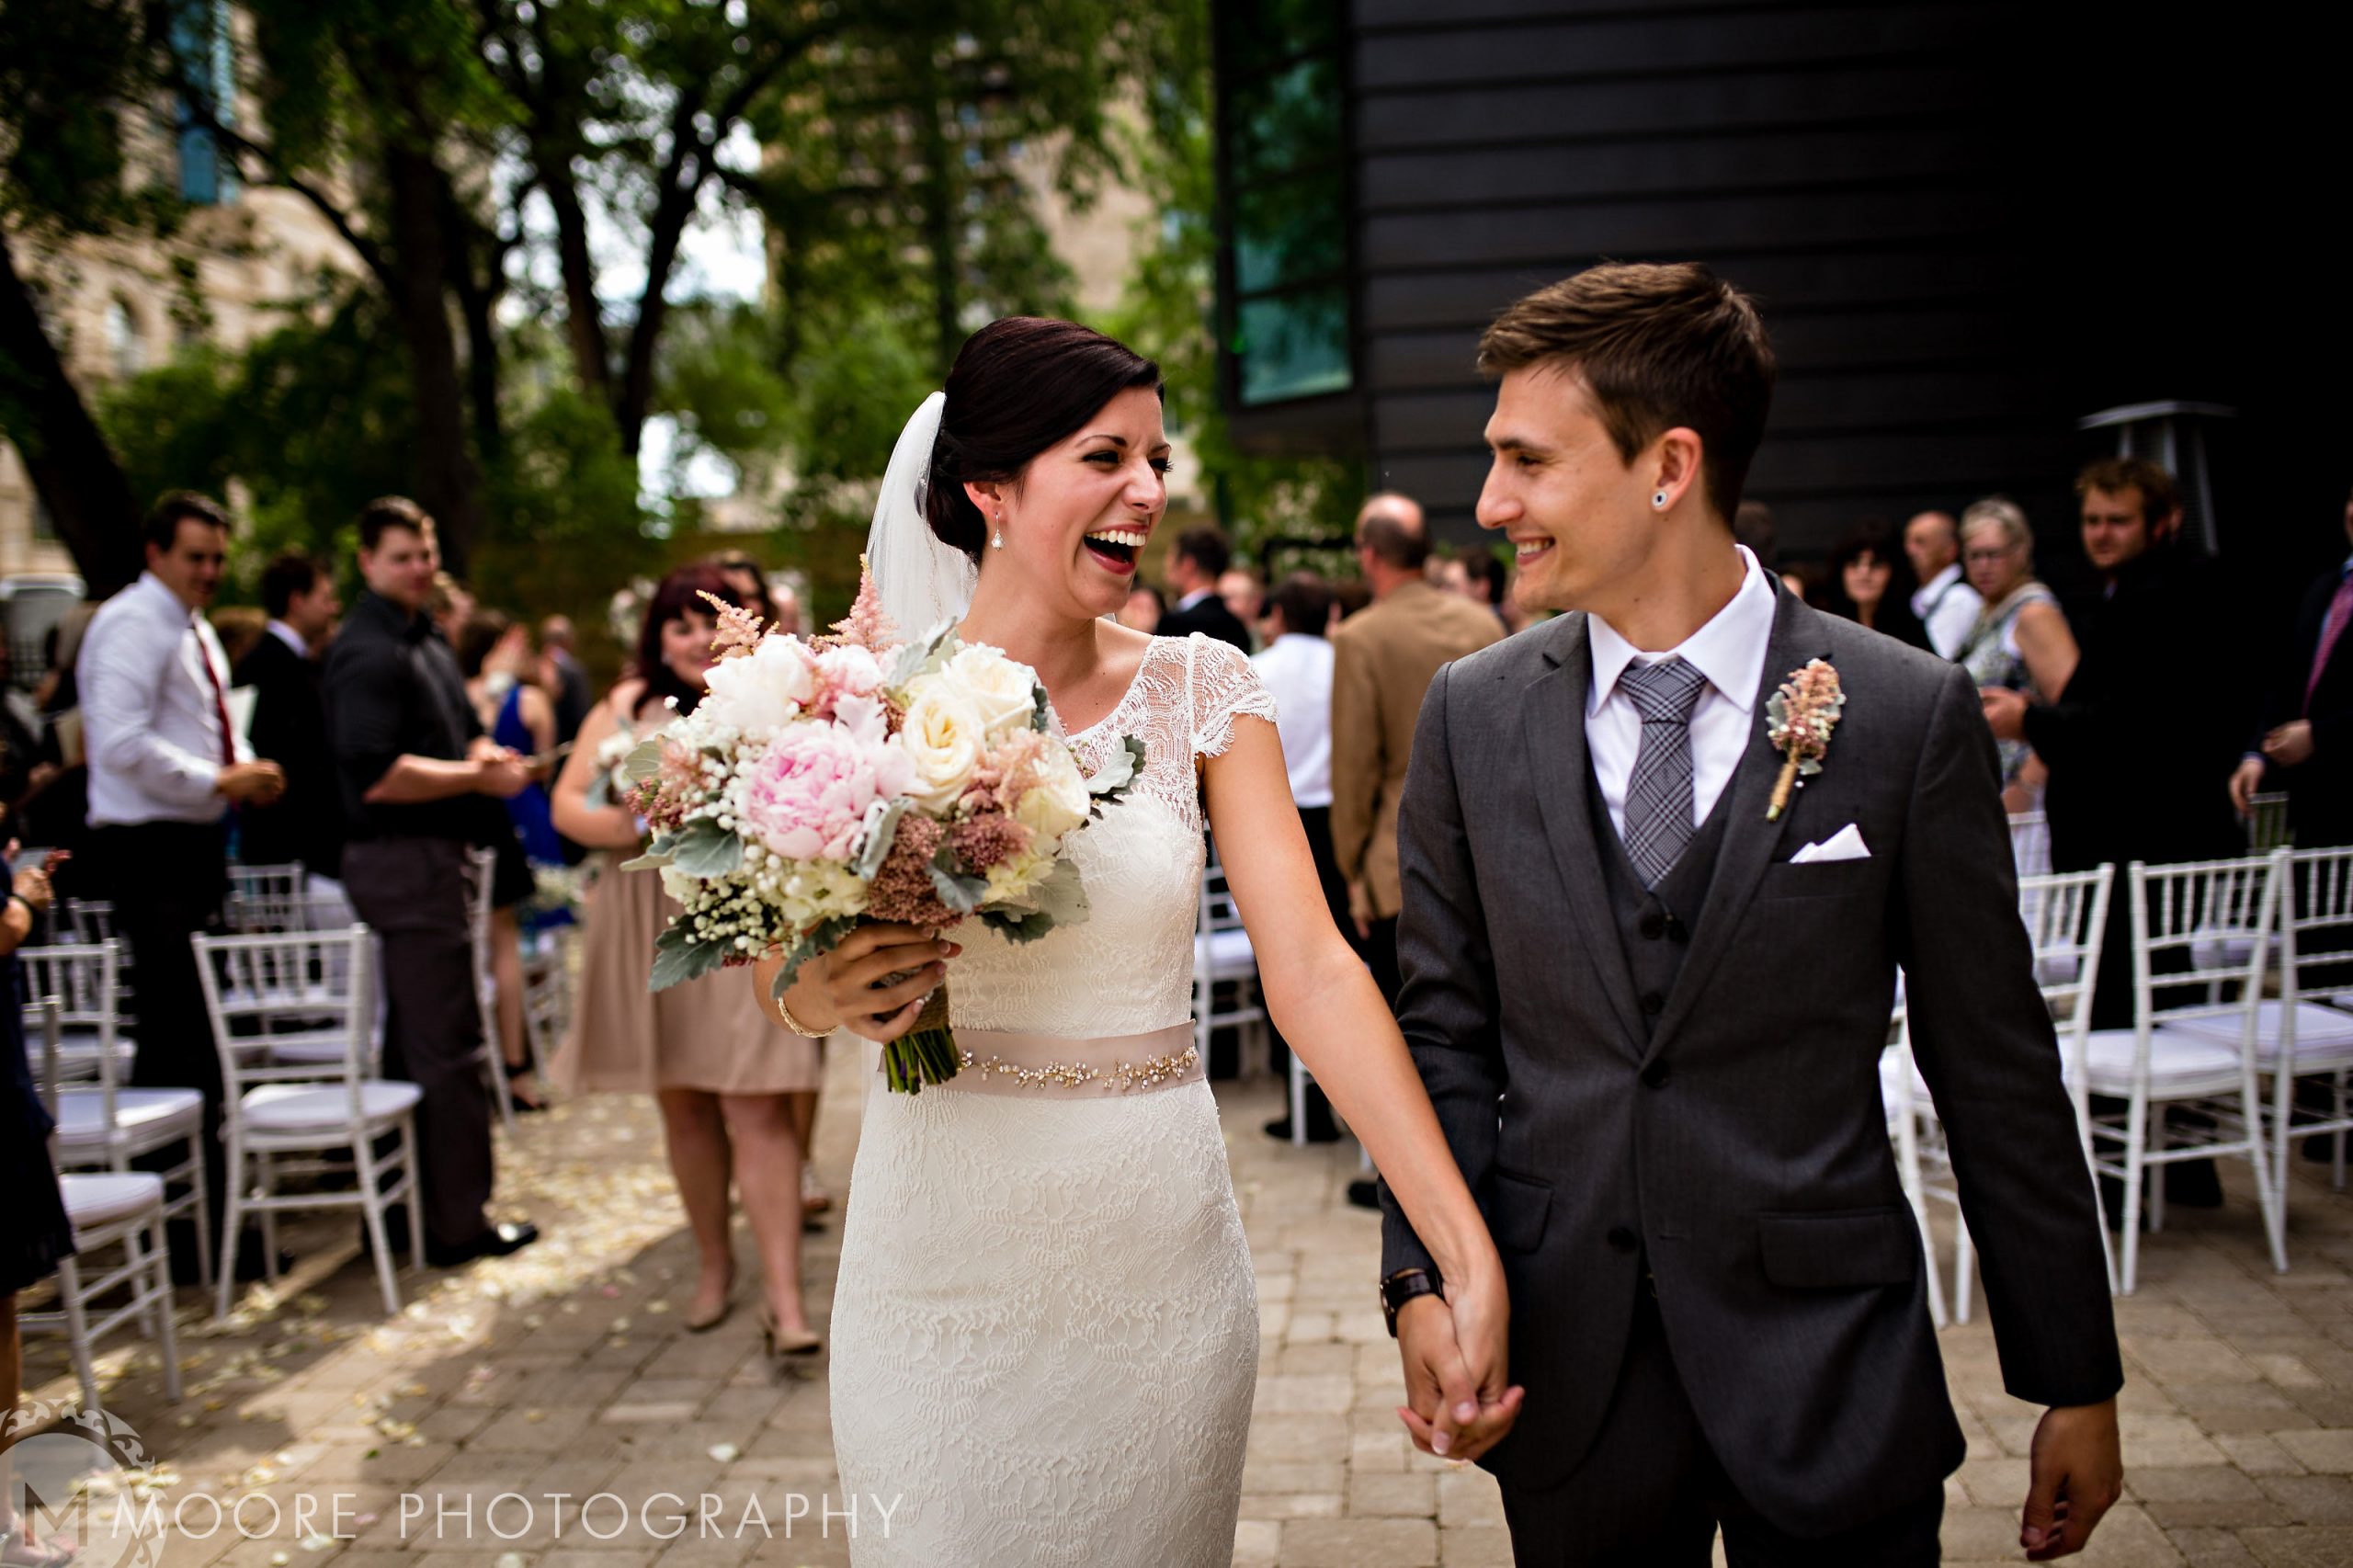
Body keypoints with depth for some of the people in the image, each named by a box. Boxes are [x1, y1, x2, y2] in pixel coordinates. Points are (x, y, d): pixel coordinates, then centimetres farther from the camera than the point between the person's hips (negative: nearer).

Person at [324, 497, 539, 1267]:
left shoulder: (425, 637, 16)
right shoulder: (369, 652, -16)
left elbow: (456, 732, 27)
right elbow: (378, 775, -25)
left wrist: (485, 753, 5)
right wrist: (479, 777, -17)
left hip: (432, 855, 11)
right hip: (404, 860, -11)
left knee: (415, 1044, 17)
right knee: (446, 1049, -4)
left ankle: (413, 1209, 28)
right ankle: (458, 1224, 5)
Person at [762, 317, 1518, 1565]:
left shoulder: (1198, 690, -4)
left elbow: (1310, 968, -13)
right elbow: (781, 962, 6)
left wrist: (1466, 1252, -21)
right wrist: (817, 995, -19)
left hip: (1155, 1246, 1)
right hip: (944, 1258, 0)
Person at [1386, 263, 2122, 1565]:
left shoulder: (1909, 715, -8)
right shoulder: (1471, 714, -1)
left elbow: (1994, 1066, -3)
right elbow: (1445, 1026, 4)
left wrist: (2074, 1383, 3)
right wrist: (1424, 1277, -9)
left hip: (1830, 1370, -1)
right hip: (1566, 1370, 2)